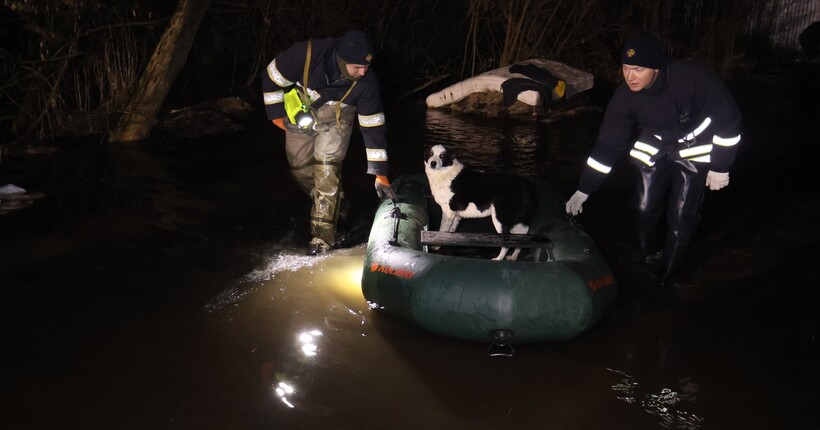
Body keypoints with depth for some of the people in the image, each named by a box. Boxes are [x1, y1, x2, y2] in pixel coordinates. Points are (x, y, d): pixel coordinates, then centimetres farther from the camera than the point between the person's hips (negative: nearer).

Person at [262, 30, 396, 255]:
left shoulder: (366, 82, -30)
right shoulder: (306, 55, -36)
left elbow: (373, 126, -23)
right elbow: (272, 78, -19)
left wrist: (380, 174, -20)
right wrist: (277, 115, -12)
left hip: (335, 118, -1)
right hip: (300, 113, 1)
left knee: (327, 168, -16)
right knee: (300, 168, 9)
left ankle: (323, 234, -8)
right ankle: (329, 205, 36)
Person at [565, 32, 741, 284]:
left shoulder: (693, 78, -34)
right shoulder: (625, 96, -21)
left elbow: (728, 119, -21)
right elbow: (608, 144, -12)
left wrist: (720, 166, -16)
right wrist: (584, 190, -10)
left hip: (696, 148, -3)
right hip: (656, 145, 3)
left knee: (682, 216, -4)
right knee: (643, 208, 4)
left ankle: (666, 277, 15)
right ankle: (648, 261, 31)